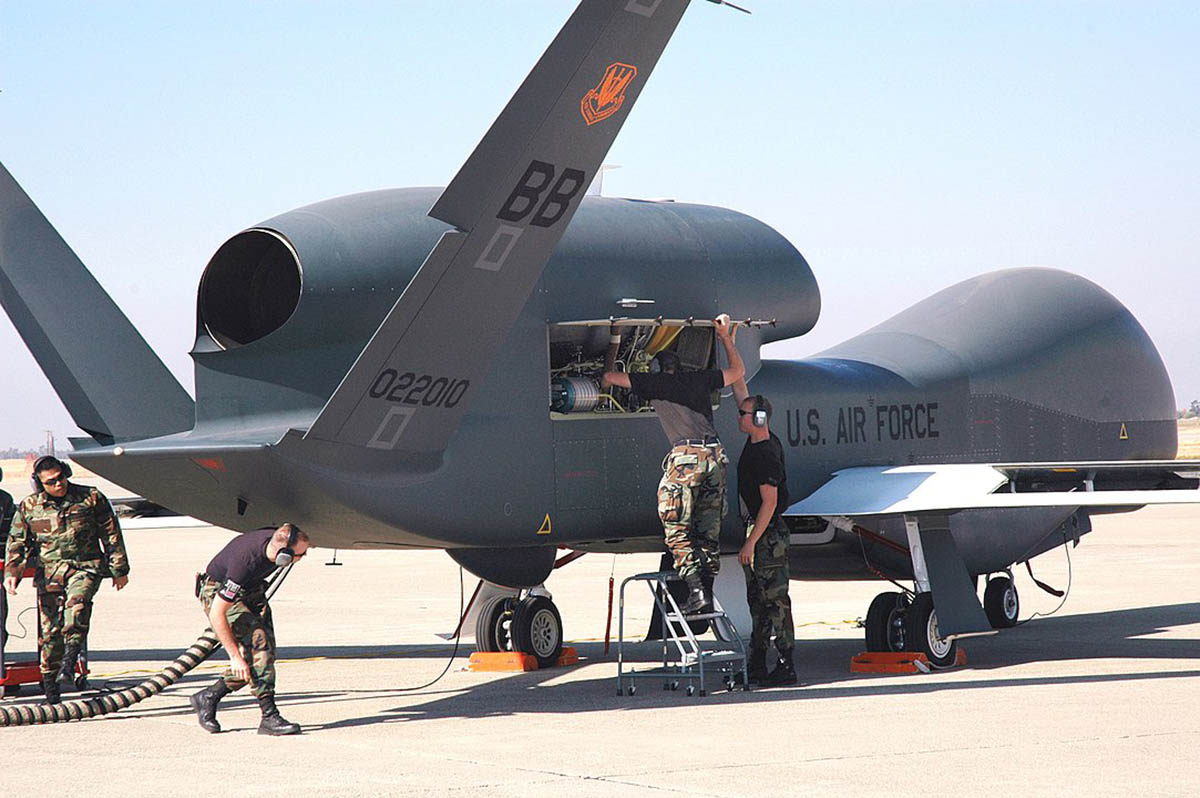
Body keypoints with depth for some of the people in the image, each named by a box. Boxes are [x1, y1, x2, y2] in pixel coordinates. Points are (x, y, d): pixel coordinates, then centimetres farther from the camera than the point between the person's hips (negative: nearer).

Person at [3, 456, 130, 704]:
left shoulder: (91, 498, 3)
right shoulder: (29, 506, 7)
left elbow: (111, 535, 9)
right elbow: (17, 542, 11)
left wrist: (119, 569, 9)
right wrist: (11, 573, -2)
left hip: (86, 567, -2)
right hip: (49, 571, 2)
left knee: (77, 603, -33)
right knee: (50, 629, -1)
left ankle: (69, 664, -39)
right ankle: (50, 690, 9)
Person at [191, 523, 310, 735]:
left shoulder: (279, 540, -20)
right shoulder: (246, 561, -39)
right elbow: (217, 613, -33)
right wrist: (234, 656, -32)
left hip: (251, 591, 7)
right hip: (218, 593, -7)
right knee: (258, 640, -25)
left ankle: (208, 698, 12)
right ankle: (269, 717, -25)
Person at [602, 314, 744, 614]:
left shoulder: (655, 383, 7)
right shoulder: (700, 379, 20)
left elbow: (608, 377, 13)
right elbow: (737, 371, 38)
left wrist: (614, 343, 26)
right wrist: (725, 337, 42)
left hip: (686, 455, -5)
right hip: (715, 454, 5)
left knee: (677, 531, -2)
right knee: (708, 532, 10)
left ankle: (696, 592, -14)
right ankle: (707, 592, 6)